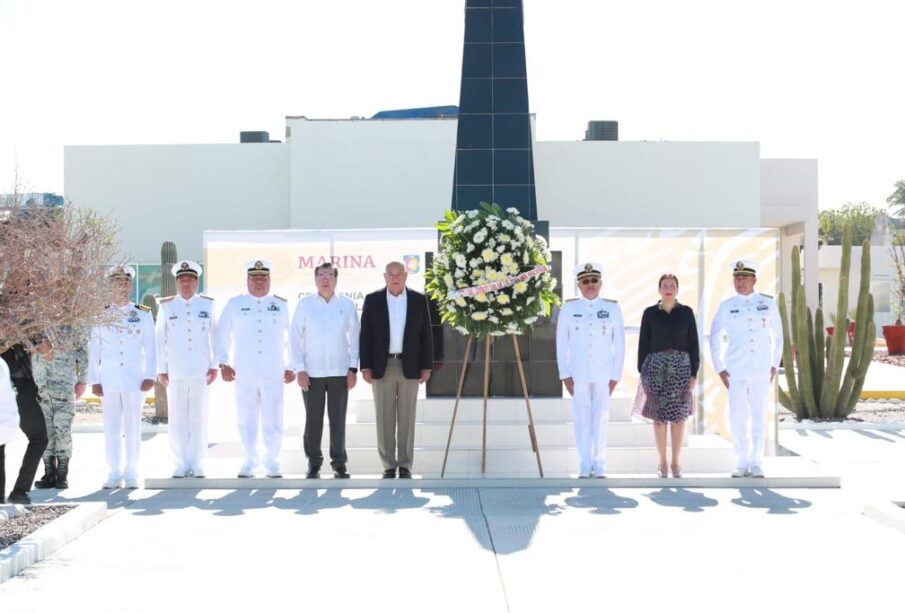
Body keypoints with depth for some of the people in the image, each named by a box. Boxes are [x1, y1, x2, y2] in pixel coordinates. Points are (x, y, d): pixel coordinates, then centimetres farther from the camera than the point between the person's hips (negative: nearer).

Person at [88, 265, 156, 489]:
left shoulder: (144, 314, 6)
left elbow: (150, 347, 3)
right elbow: (94, 350, 8)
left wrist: (150, 376, -5)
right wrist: (94, 380, 3)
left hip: (135, 380, -1)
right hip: (109, 381, 1)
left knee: (132, 428, 1)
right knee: (111, 428, 5)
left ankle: (131, 474, 9)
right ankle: (114, 474, 12)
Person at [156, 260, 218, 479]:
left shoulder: (208, 305, 7)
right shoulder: (166, 306, 7)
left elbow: (215, 336, 8)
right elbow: (160, 338, 7)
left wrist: (215, 366, 3)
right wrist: (161, 369, 2)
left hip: (200, 371, 0)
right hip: (175, 372, 0)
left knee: (198, 419, 2)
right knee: (177, 420, 3)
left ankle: (197, 465, 9)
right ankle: (180, 465, 10)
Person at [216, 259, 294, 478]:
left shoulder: (281, 305, 9)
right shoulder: (235, 304, 8)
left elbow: (290, 338, 10)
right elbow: (223, 335, 9)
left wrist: (291, 367, 6)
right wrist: (223, 363, 3)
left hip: (274, 373, 0)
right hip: (244, 373, 0)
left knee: (273, 421, 1)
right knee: (246, 420, 5)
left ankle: (272, 462, 11)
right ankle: (250, 461, 15)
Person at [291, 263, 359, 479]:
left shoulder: (347, 305, 4)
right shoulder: (304, 305, 3)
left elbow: (354, 337, 5)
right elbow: (296, 338, 2)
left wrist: (353, 369, 0)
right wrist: (300, 369, -4)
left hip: (340, 372, 0)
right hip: (311, 372, 0)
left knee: (338, 419, 4)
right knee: (313, 419, 3)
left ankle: (339, 463, 11)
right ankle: (314, 463, 12)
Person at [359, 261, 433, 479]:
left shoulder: (419, 300, 3)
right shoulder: (372, 300, 1)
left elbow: (426, 335, 3)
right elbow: (365, 335, 1)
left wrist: (427, 366, -3)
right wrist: (365, 367, -6)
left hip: (410, 367, 0)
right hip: (382, 367, 0)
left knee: (406, 418, 4)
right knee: (385, 418, 2)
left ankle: (405, 465, 10)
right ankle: (389, 466, 9)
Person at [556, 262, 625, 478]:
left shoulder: (612, 309, 2)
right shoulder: (568, 309, 1)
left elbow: (619, 344, 3)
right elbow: (561, 344, 3)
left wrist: (616, 375, -1)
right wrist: (565, 375, -2)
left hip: (604, 374, 0)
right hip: (578, 374, 0)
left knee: (601, 418, 2)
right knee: (582, 419, 3)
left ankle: (599, 465, 10)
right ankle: (585, 465, 10)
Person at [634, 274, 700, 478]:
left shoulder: (686, 312, 3)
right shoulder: (650, 313, 2)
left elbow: (693, 344, 3)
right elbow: (643, 344, 4)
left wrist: (694, 373, -2)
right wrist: (642, 373, -1)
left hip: (681, 368, 1)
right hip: (656, 368, 0)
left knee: (679, 415, 3)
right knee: (659, 415, 2)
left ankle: (676, 461, 13)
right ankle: (662, 461, 12)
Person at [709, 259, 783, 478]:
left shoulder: (768, 304, 4)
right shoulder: (726, 306, 2)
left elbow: (777, 336, 11)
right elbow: (715, 339, 7)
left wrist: (775, 365, 6)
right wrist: (719, 369, 2)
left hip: (761, 371, 0)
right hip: (735, 371, 0)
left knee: (758, 417, 1)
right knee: (737, 418, 0)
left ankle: (756, 464, 9)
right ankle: (742, 463, 10)